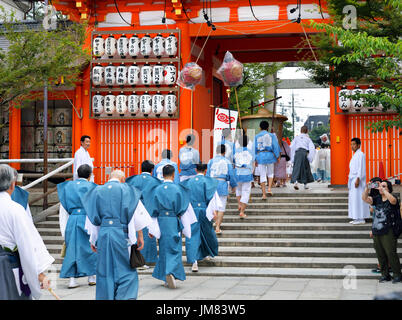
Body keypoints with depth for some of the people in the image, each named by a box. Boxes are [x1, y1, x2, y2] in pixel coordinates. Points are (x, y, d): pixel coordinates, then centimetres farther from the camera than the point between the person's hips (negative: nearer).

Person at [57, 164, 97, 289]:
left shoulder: (67, 186, 9)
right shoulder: (91, 187, -2)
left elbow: (63, 209, 9)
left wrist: (64, 230, 12)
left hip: (71, 220, 3)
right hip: (86, 220, -3)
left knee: (71, 247, 8)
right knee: (89, 247, 10)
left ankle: (72, 279, 3)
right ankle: (91, 277, 17)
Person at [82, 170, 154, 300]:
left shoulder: (97, 191, 10)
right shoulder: (127, 190, 1)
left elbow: (91, 218, 10)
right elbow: (137, 216, -2)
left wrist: (92, 239, 16)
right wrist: (140, 236, 3)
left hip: (103, 234, 3)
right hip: (121, 234, -3)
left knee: (105, 270, 10)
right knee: (126, 270, 4)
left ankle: (106, 297, 12)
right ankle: (125, 297, -7)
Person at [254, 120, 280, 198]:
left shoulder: (256, 137, 4)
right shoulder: (271, 135, 1)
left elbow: (254, 148, 6)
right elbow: (275, 146, -3)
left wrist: (255, 159, 11)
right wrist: (277, 156, 4)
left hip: (260, 156, 0)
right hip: (269, 155, 0)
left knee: (262, 175, 3)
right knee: (270, 173, 19)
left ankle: (264, 194, 0)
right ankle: (269, 188, -1)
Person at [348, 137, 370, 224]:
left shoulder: (360, 155, -11)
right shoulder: (355, 155, 18)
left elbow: (361, 168, -17)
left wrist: (358, 179, -23)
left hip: (358, 180, -10)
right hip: (353, 180, 10)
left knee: (358, 199, -9)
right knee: (353, 199, 9)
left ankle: (361, 219, -7)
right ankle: (356, 218, 12)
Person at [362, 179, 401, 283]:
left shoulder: (391, 200, -4)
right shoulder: (377, 199, 9)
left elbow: (393, 200, -28)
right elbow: (365, 198, -2)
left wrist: (382, 189, -27)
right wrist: (367, 187, -16)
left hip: (388, 233, -5)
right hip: (376, 232, 5)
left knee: (391, 254, -6)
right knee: (380, 255, 9)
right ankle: (385, 275, 19)